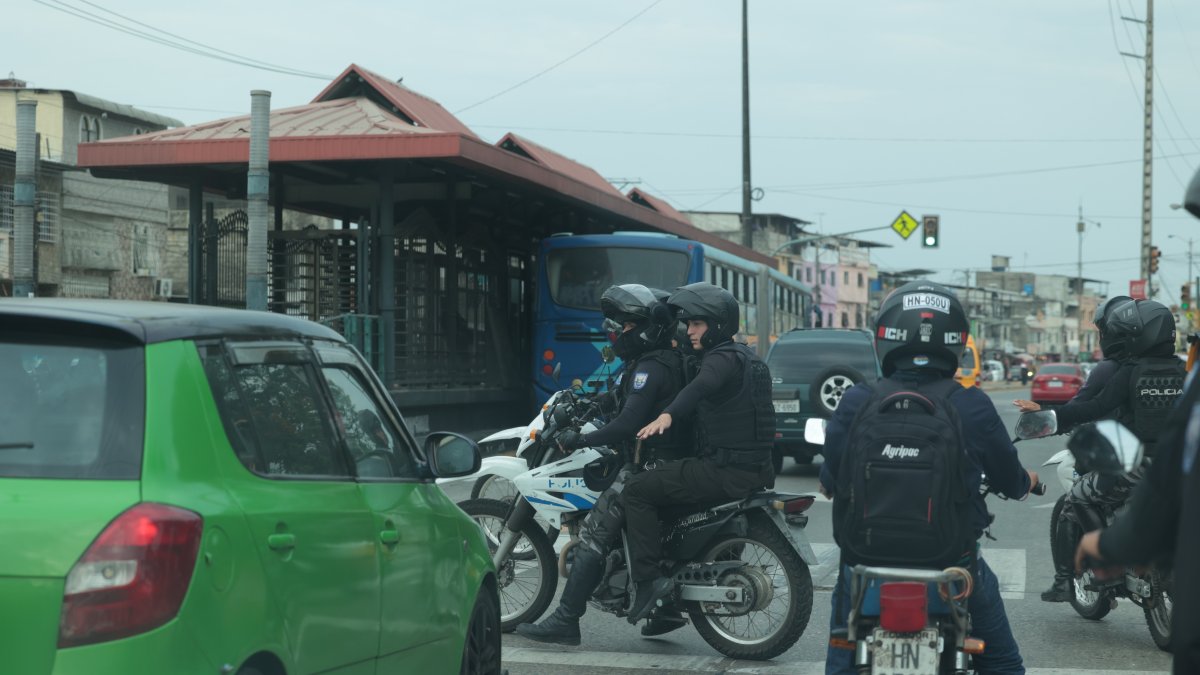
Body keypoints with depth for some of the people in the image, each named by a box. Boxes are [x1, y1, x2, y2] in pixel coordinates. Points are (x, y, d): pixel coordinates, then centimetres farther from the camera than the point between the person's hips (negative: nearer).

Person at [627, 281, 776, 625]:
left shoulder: (723, 358, -12)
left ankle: (649, 579, -16)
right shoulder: (745, 356, 19)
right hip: (754, 471, 10)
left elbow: (702, 386, -36)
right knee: (666, 493, 30)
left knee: (637, 491, -11)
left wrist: (668, 415, -50)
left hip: (726, 473, -10)